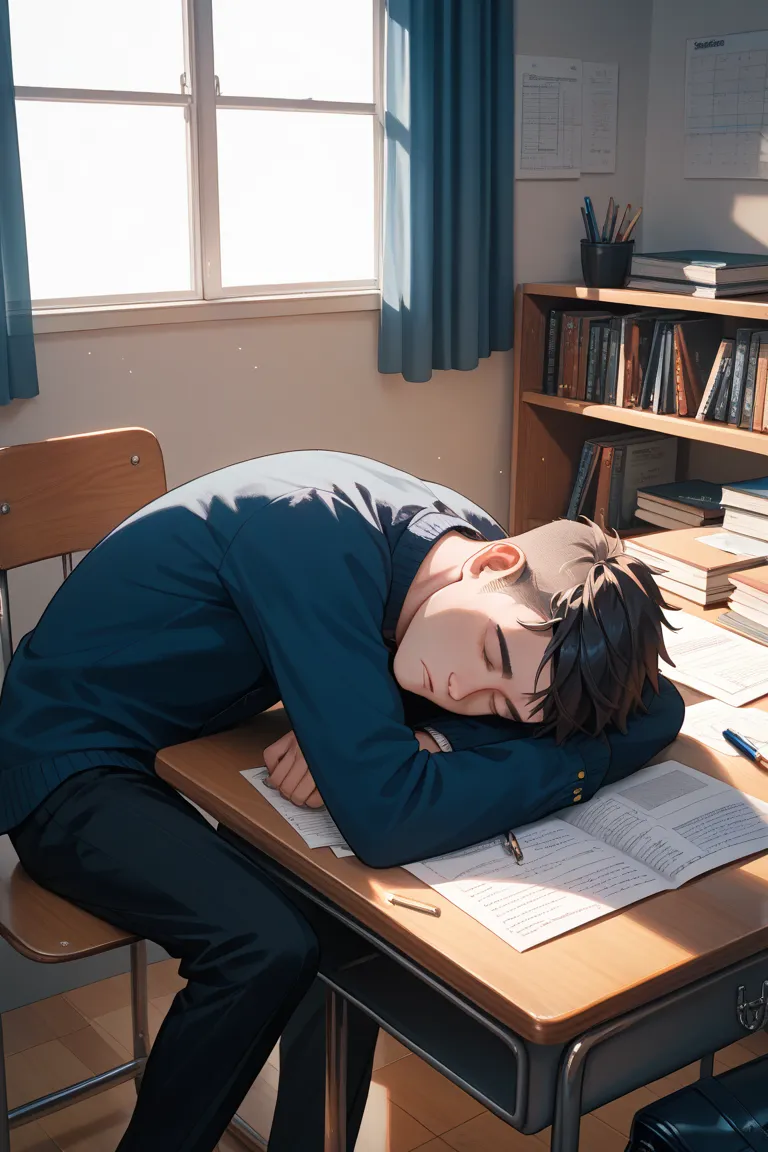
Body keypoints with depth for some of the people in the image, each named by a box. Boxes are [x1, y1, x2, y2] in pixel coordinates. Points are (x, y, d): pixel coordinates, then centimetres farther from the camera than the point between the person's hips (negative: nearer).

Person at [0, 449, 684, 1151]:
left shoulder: (473, 532, -13)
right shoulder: (323, 537, -34)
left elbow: (657, 709, -15)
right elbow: (385, 816, -39)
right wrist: (586, 760, -28)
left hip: (198, 735, 7)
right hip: (71, 758, -6)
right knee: (270, 946, -25)